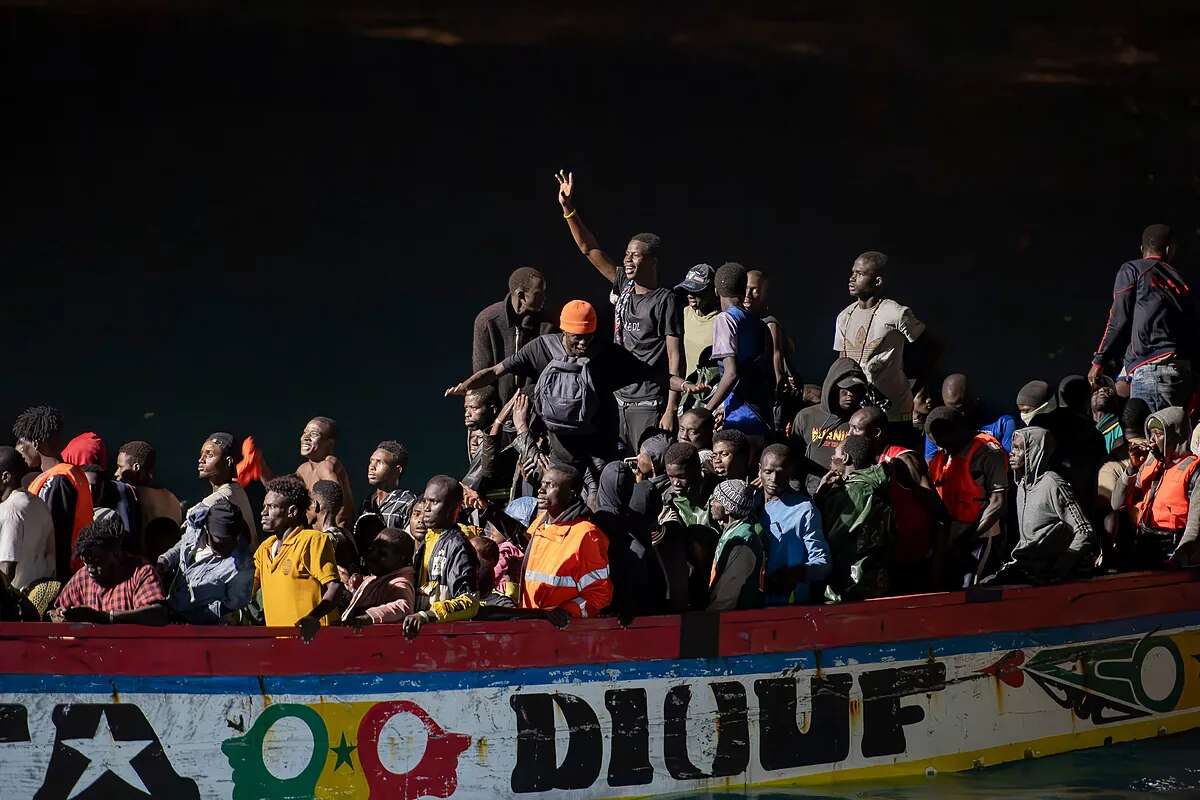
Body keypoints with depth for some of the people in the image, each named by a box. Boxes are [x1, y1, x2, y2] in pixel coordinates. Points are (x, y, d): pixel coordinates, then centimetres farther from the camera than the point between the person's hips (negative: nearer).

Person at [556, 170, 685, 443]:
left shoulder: (665, 300, -7)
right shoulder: (624, 287, 10)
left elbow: (675, 357, -10)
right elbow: (589, 249, 14)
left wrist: (671, 410, -16)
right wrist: (568, 209, 6)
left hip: (648, 405, -7)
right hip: (619, 399, 7)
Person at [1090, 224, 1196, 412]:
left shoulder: (1132, 270, 6)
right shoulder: (1180, 281, 21)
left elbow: (1119, 319, -1)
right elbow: (1193, 333, 18)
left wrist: (1099, 361, 2)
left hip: (1150, 368, -6)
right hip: (1183, 372, 6)